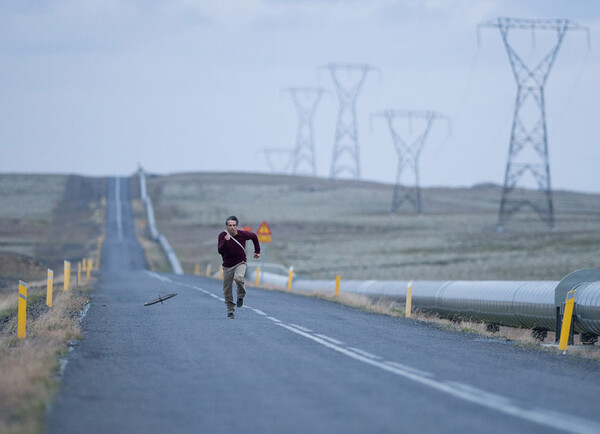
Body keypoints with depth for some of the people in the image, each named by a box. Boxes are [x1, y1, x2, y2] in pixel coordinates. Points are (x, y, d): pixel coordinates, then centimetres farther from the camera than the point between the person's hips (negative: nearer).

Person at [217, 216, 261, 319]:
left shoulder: (243, 234, -10)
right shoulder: (222, 235, -10)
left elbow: (254, 236, 10)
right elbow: (220, 251, -19)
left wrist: (257, 251, 13)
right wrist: (225, 241, -34)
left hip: (240, 263, -2)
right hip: (227, 266, 2)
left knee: (238, 278, -33)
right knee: (227, 290, 3)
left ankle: (241, 296, -5)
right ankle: (230, 311, 20)